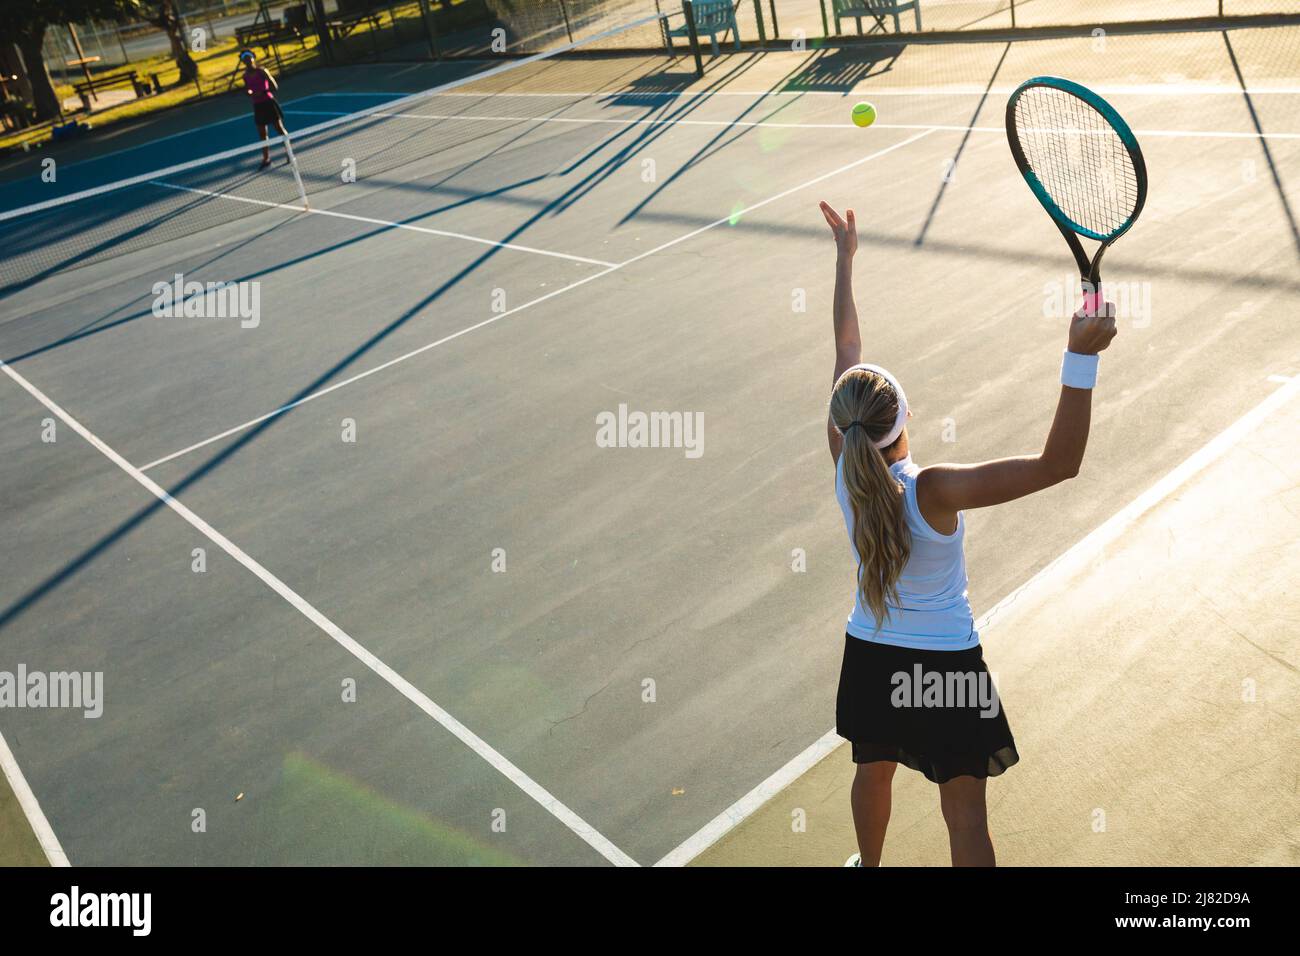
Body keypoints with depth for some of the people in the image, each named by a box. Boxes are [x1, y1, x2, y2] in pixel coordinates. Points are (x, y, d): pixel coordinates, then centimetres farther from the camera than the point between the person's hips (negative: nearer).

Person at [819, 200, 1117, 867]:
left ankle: (868, 865, 54)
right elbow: (1059, 464, -33)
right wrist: (1082, 356, -38)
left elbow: (846, 355, -5)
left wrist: (845, 257, 5)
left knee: (873, 771, 29)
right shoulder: (935, 492, -30)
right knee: (965, 818, 11)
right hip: (947, 667, -5)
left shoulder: (845, 467, -16)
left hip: (869, 658, 5)